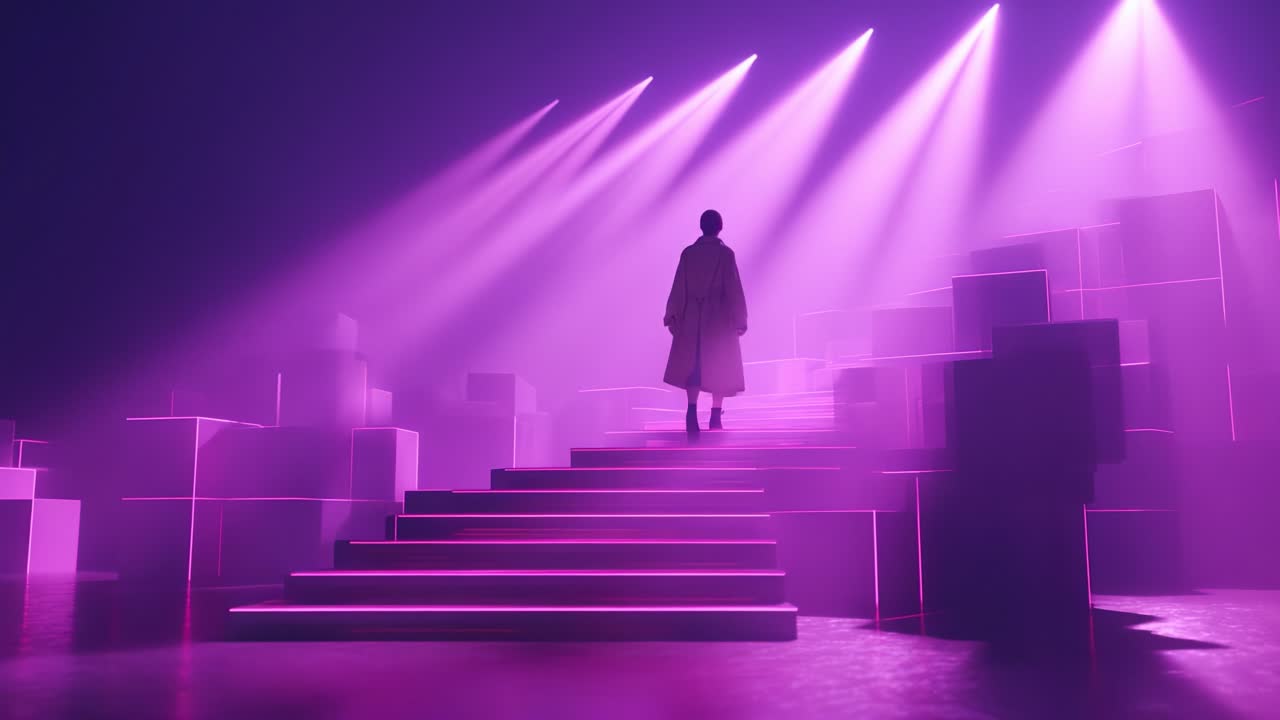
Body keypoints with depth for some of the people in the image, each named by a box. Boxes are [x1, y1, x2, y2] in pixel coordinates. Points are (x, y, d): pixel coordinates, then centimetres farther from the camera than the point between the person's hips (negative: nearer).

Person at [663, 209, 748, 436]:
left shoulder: (688, 253, 0)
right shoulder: (725, 253, -7)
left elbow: (679, 287, 2)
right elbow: (734, 289, -7)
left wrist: (673, 316, 9)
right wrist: (740, 320, -1)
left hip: (692, 319, 2)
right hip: (720, 318, -2)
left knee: (693, 365, 8)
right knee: (719, 367, 7)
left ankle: (692, 410, -10)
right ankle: (716, 415, 6)